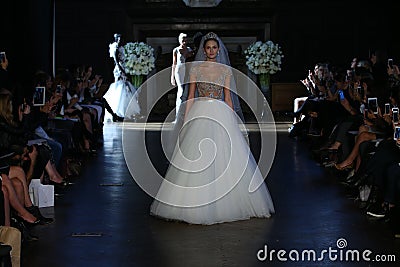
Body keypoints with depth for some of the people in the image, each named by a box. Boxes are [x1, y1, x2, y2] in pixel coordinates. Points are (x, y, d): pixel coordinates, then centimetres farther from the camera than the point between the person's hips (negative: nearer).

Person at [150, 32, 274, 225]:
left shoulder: (226, 70, 7)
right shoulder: (196, 69, 4)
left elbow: (228, 97, 8)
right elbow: (190, 96, 4)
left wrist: (233, 120, 3)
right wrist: (186, 120, -2)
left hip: (221, 114, 1)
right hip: (200, 114, -1)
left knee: (224, 157, -1)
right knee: (197, 157, -4)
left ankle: (224, 203, 9)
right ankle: (196, 205, 4)